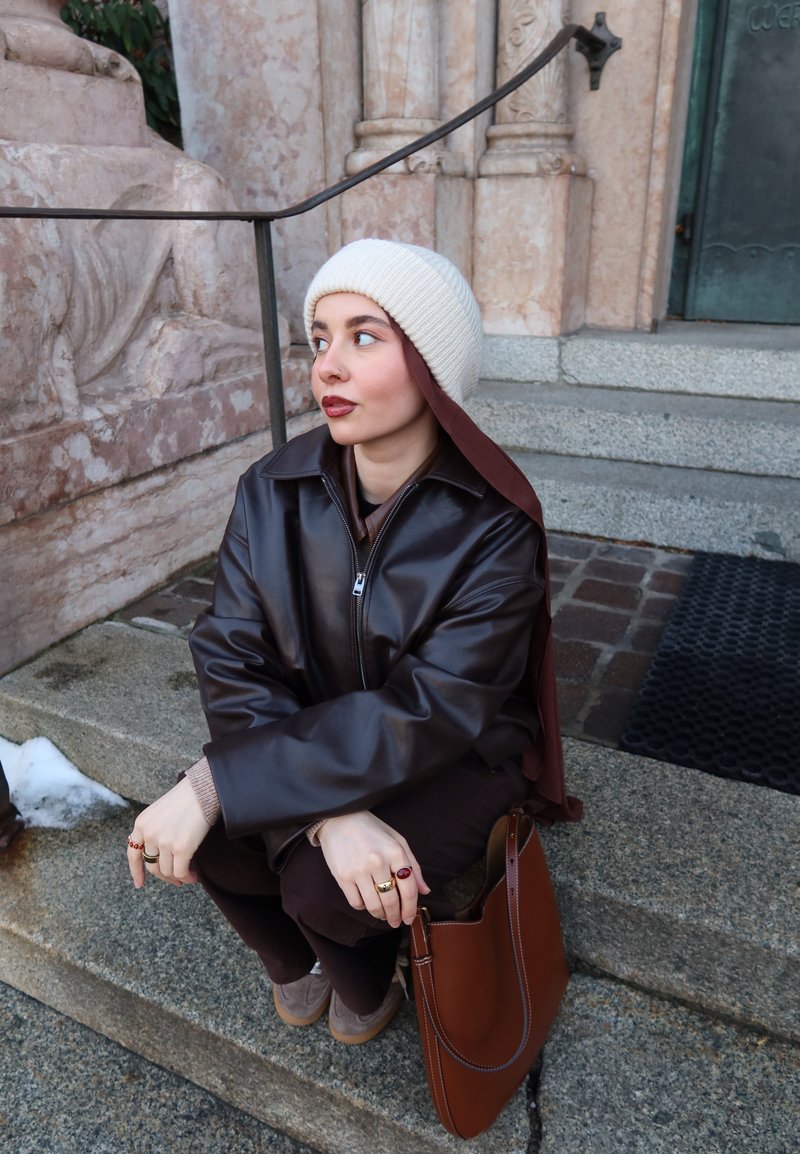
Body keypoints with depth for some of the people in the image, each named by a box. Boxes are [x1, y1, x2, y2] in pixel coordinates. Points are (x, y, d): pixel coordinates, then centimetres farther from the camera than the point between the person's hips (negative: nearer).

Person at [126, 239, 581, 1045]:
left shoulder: (492, 525, -23)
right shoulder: (272, 491, -12)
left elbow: (426, 716, -27)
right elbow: (233, 664, -15)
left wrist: (214, 784, -31)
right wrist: (326, 814, -30)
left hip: (454, 762, -3)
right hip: (317, 743, 4)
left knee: (324, 888, -25)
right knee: (205, 842, -20)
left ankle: (366, 984, 16)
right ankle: (292, 962, 16)